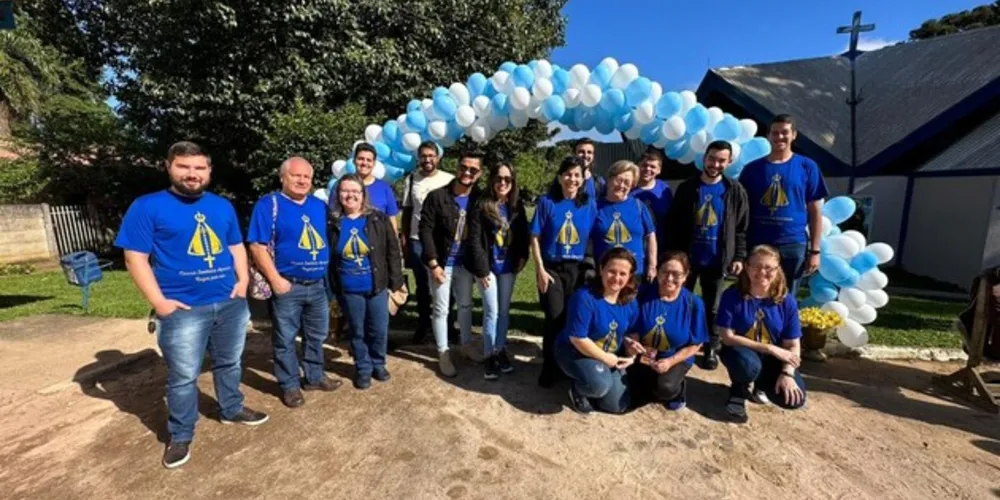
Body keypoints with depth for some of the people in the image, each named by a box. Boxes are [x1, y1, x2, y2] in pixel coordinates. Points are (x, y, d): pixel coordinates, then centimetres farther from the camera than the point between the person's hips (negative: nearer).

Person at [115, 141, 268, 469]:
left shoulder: (222, 206, 9)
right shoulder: (148, 206, -5)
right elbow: (135, 258, -8)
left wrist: (243, 280, 2)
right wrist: (159, 302, -14)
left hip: (230, 302, 4)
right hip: (183, 309, -4)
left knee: (230, 363, 19)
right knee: (183, 376, 7)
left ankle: (232, 410, 39)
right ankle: (180, 436, 26)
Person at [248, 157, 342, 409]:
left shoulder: (320, 206, 10)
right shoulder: (269, 204, -7)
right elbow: (257, 246, -13)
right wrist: (275, 279, -18)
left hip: (318, 285, 6)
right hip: (287, 286, -5)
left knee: (317, 335, 17)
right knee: (285, 339, 8)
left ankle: (314, 376, 35)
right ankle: (290, 385, 25)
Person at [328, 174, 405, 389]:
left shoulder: (379, 219, -5)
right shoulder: (332, 222, -4)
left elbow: (393, 252, -2)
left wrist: (395, 282, -3)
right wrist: (331, 286, 3)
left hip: (377, 286, 0)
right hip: (348, 289, 0)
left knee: (379, 330, 11)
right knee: (357, 332, 14)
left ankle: (378, 364, 34)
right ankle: (363, 369, 32)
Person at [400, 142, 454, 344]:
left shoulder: (450, 180, 0)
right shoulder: (411, 180, 7)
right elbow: (407, 211, 10)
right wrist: (404, 238, 5)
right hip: (417, 240, 2)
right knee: (422, 284, 11)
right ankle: (423, 324, 26)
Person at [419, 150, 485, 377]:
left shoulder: (479, 199, -2)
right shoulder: (437, 196, -12)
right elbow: (425, 230, -13)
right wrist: (434, 263, -16)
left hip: (465, 264, 4)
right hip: (442, 263, -3)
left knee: (466, 305, 17)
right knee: (441, 309, 6)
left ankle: (467, 345, 36)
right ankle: (443, 354, 21)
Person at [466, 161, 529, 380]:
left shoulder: (517, 205, 3)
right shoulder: (482, 206, -11)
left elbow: (523, 234, 10)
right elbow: (474, 239, -13)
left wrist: (522, 258, -1)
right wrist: (481, 268, -15)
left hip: (508, 266, 4)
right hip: (489, 266, -4)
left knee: (504, 311, 13)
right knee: (492, 312, 0)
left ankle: (501, 350, 29)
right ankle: (489, 355, 16)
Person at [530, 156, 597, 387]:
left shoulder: (590, 204, 2)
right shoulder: (546, 202, -3)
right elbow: (535, 238, -4)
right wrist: (540, 270, -10)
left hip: (578, 269, 2)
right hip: (551, 268, -2)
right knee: (555, 318, -2)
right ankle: (549, 368, 17)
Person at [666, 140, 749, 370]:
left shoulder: (735, 191, 2)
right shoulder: (687, 188, -1)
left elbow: (741, 228, 4)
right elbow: (673, 224, -1)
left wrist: (739, 257, -3)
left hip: (716, 260, 0)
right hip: (687, 257, 0)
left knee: (712, 307, 11)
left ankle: (712, 348, 25)